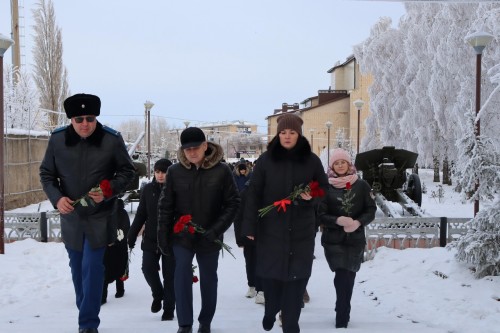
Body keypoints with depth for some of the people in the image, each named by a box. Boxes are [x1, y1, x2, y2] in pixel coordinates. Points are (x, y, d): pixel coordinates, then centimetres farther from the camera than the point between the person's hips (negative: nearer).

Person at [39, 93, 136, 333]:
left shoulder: (112, 139, -13)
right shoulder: (57, 139, -8)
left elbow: (127, 171, -2)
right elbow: (46, 174, 3)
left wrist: (109, 190, -19)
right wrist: (56, 198, -15)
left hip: (99, 216, -3)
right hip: (70, 215, 3)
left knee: (92, 268, -9)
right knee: (77, 268, 15)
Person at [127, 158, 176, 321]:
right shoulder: (148, 189, 1)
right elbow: (141, 214, 7)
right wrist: (131, 236, 6)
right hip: (151, 239, 2)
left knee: (169, 274, 5)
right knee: (148, 268, -5)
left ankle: (168, 309, 19)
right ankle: (157, 294, 25)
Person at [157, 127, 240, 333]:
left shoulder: (221, 170, -10)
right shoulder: (175, 171, -6)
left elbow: (233, 203, -6)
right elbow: (165, 205, 1)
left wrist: (217, 229, -15)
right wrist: (163, 235, 0)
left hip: (209, 237, 0)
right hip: (182, 235, 0)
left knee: (208, 278, 12)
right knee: (182, 274, -12)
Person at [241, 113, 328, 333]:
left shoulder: (311, 160, 1)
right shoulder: (266, 160, -1)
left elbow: (324, 189, 11)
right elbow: (253, 194, -1)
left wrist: (312, 197, -12)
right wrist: (249, 226, -5)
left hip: (302, 230, 1)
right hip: (271, 228, 0)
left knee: (297, 276, 2)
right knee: (271, 274, 5)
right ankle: (270, 314, 32)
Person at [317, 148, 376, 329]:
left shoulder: (362, 185, 2)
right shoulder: (326, 187, -1)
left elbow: (371, 210, 3)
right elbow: (320, 215, -4)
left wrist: (358, 222, -16)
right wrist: (338, 220, -22)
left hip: (356, 239, 2)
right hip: (333, 240, -2)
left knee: (347, 278, 7)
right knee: (343, 278, -7)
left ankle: (342, 314, 23)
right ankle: (342, 317, 4)